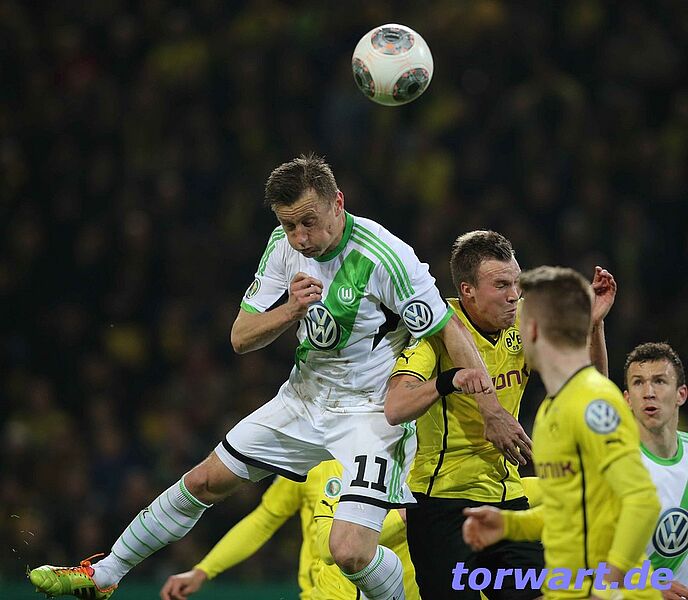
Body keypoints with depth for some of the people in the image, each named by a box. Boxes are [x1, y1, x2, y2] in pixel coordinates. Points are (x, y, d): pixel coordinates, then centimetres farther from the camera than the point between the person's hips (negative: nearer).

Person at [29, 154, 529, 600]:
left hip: (373, 412, -6)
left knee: (350, 550, -23)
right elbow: (242, 337, -2)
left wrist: (493, 411, -23)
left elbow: (451, 331, -20)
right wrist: (291, 310, -22)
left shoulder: (384, 257, -26)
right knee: (205, 481, 13)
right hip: (306, 397, 7)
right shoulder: (285, 246, -6)